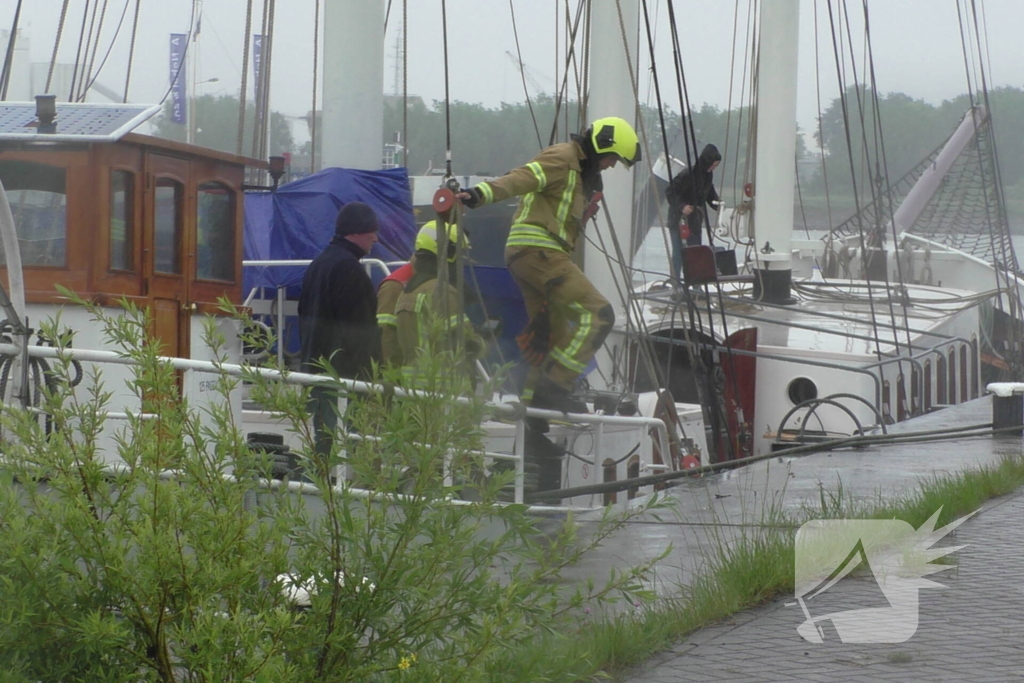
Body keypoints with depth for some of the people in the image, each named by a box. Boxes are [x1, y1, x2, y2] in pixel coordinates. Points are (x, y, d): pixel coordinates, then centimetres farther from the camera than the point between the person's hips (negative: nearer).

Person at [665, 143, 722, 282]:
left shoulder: (708, 175, 3)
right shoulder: (688, 174, -20)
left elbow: (710, 193, 17)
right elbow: (670, 191, -17)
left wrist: (717, 204, 0)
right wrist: (681, 206, -27)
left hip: (695, 220, 7)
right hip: (679, 219, -7)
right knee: (678, 253, -6)